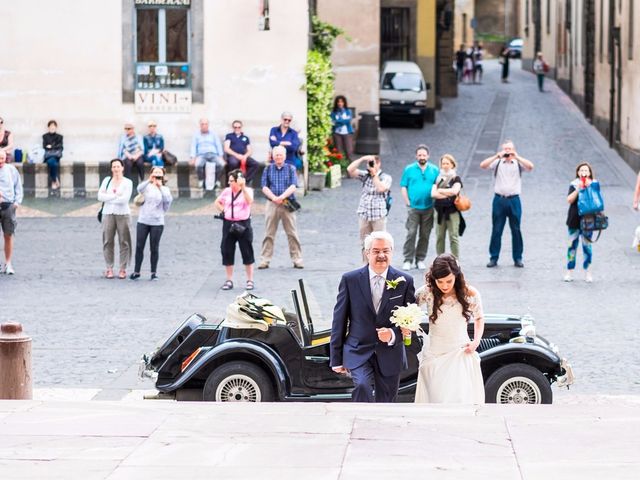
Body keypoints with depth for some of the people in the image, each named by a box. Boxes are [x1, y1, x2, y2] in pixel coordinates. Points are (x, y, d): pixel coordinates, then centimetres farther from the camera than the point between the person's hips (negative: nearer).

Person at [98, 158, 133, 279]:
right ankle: (109, 269, 2)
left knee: (124, 242, -4)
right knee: (108, 241, -2)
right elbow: (100, 196, -1)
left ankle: (123, 269, 0)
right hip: (108, 214, 2)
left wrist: (108, 197, -6)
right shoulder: (106, 180, 10)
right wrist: (115, 196, -8)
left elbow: (124, 199, -12)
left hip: (122, 214, -2)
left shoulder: (127, 182, 2)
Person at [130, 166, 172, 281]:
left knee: (154, 249, 3)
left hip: (157, 223, 0)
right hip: (143, 221, 0)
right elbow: (139, 189, -19)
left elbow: (168, 199, -13)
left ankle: (154, 272, 12)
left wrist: (160, 187, -18)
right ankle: (136, 272, 10)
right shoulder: (147, 187, 5)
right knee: (139, 247, 1)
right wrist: (149, 181, -32)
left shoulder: (165, 189, 7)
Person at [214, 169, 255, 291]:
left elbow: (249, 201, -24)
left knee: (247, 252, 0)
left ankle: (250, 280, 8)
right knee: (227, 253, 4)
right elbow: (217, 202, 22)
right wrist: (223, 210, 5)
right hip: (228, 224, 4)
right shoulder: (227, 191, 7)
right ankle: (229, 280, 14)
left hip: (243, 224, -4)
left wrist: (243, 187, -30)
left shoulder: (247, 190, -3)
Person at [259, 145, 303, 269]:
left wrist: (282, 197, -18)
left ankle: (297, 259, 4)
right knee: (269, 234, 1)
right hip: (272, 204, 1)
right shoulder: (268, 169, 10)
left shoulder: (291, 169, 7)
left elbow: (293, 187, -4)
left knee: (292, 233, 0)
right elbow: (264, 188, 2)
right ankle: (264, 260, 2)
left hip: (288, 204, -1)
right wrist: (274, 198, -15)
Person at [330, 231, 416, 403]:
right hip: (358, 352, -2)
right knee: (362, 386, -29)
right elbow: (339, 320, 1)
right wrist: (336, 359, 0)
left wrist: (393, 334, -17)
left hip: (390, 354, 2)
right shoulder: (350, 280, -2)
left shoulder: (404, 281, 0)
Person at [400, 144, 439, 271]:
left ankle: (420, 260, 15)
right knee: (411, 233, -9)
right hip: (413, 207, -2)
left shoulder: (434, 170, 7)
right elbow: (403, 187, 4)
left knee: (425, 235, 5)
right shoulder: (409, 169, 4)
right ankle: (408, 260, -4)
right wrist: (407, 202, -4)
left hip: (428, 208, 2)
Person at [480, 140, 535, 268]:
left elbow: (530, 167, -12)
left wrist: (517, 157, -18)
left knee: (516, 230, 4)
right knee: (496, 230, 3)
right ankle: (493, 258, 8)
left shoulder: (518, 163, 6)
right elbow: (483, 165, -8)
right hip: (499, 200, 0)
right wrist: (497, 156, -16)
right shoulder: (497, 162, 7)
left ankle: (518, 258, 12)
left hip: (514, 200, 0)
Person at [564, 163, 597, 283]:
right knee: (572, 245, 3)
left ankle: (587, 272, 8)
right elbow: (569, 200, -9)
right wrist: (578, 189, -19)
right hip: (574, 220, 0)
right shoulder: (574, 185, 3)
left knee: (587, 245, 1)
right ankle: (569, 271, 10)